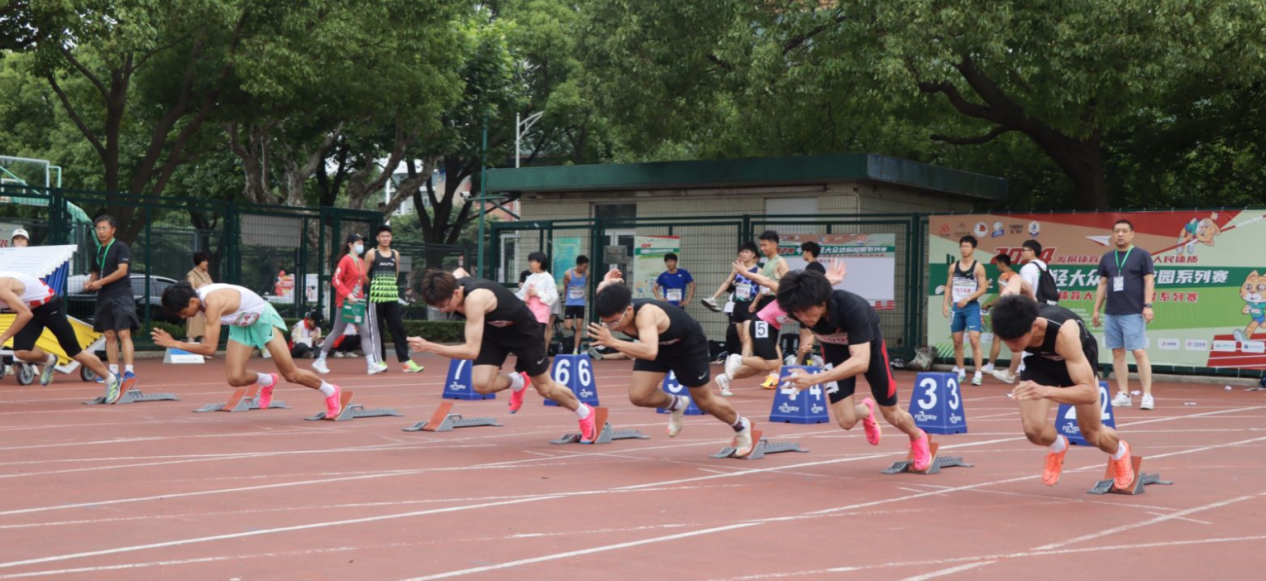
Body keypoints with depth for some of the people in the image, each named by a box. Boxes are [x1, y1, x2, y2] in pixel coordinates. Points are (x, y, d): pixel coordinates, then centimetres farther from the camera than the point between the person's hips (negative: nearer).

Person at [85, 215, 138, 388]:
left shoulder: (121, 247, -3)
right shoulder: (98, 251, 18)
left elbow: (122, 270, -14)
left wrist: (100, 282, -16)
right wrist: (90, 283, 4)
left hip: (121, 296, -7)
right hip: (104, 297, 7)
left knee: (124, 333, -14)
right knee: (109, 335, 7)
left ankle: (129, 371, -20)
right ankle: (113, 371, 12)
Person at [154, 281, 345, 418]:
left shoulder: (213, 303, -39)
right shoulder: (196, 298, -13)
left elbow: (209, 348, -40)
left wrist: (174, 344, -37)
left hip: (262, 317, -7)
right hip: (241, 324, 7)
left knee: (291, 375, -1)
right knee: (235, 378, -7)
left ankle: (330, 391, 23)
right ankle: (267, 381, 25)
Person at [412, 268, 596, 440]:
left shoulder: (474, 300, -44)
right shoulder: (452, 282, -21)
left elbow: (472, 351, -48)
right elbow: (460, 271, 8)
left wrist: (428, 347, -53)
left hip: (524, 331, -6)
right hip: (493, 332, 6)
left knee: (545, 388, 9)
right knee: (481, 384, -15)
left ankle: (585, 413, 38)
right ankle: (517, 382, 19)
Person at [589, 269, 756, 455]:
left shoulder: (644, 314, -46)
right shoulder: (614, 310, -25)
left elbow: (650, 352, -65)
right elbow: (604, 288, -2)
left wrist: (612, 342, -68)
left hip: (689, 343, -6)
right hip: (659, 344, 6)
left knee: (704, 401, 9)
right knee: (637, 396, -11)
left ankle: (742, 427, 40)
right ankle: (677, 405, 22)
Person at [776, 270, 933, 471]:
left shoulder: (851, 307, -45)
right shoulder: (798, 307, -32)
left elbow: (861, 362, -53)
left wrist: (814, 379, -61)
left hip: (868, 346, -3)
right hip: (835, 349, 3)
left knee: (892, 415, 10)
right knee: (846, 421, -7)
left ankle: (918, 439, 45)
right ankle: (865, 410, 30)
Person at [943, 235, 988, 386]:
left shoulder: (978, 267, -4)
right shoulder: (953, 266, 9)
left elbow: (983, 288, -9)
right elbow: (948, 286, 11)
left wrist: (967, 299, -19)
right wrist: (945, 303, 0)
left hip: (972, 307, -5)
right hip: (956, 307, 5)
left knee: (974, 340, -14)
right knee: (957, 341, 8)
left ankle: (978, 374, -15)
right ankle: (961, 372, 18)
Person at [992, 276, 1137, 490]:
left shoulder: (1064, 333, -49)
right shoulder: (1009, 314, -36)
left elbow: (1089, 393, -53)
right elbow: (1017, 280, -14)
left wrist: (1046, 391, -66)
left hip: (1078, 355, -3)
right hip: (1040, 360, 3)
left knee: (1092, 434, 10)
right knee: (1033, 430, -17)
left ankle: (1120, 452, 48)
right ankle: (1058, 447, 21)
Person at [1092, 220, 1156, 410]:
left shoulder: (1142, 255, 0)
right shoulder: (1107, 258, 13)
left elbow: (1149, 281, -4)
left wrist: (1147, 305, -13)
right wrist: (1096, 310, 13)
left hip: (1133, 313, -5)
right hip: (1111, 314, 5)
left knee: (1139, 352, -9)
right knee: (1117, 353, 6)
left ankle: (1147, 395, -9)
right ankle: (1123, 395, 10)